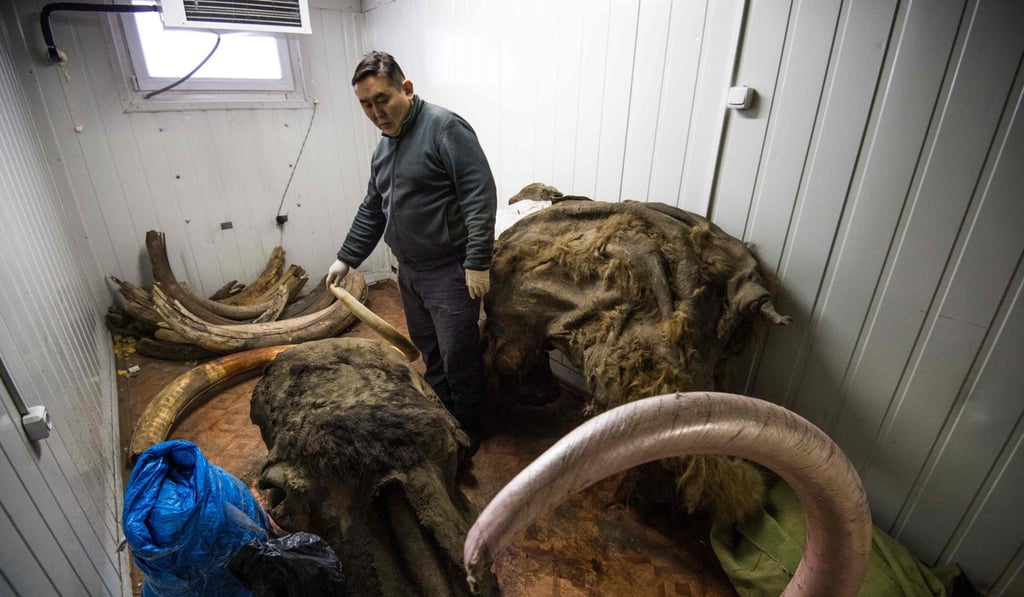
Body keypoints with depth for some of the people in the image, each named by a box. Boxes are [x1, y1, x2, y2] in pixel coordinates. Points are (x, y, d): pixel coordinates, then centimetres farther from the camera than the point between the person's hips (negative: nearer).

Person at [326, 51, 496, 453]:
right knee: (429, 353, 19)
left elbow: (480, 196, -21)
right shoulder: (385, 146, 13)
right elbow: (372, 210, 21)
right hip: (409, 271, 8)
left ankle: (468, 436, 23)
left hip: (450, 272, -8)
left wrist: (477, 262, -24)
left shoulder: (444, 128, -14)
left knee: (459, 361, 3)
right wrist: (346, 258, 22)